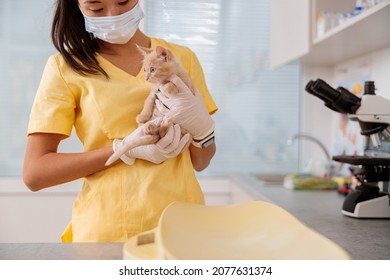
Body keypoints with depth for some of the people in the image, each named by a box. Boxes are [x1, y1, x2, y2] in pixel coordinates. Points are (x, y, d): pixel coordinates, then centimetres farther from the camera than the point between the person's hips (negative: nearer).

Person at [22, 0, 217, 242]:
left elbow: (200, 162, 5)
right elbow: (34, 173, -9)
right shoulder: (65, 67, -4)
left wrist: (203, 127, -16)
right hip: (106, 230, -2)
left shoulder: (182, 57, 3)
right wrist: (126, 148, -18)